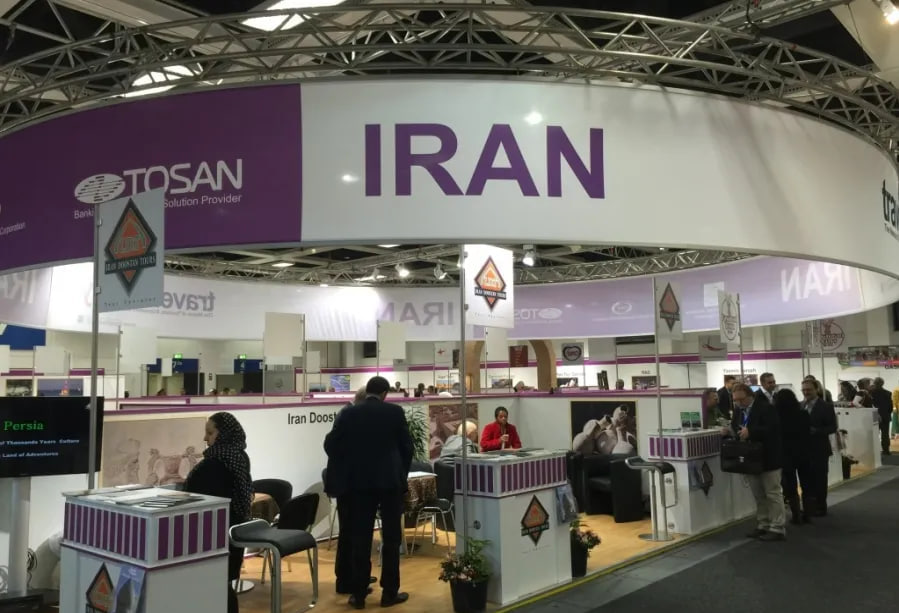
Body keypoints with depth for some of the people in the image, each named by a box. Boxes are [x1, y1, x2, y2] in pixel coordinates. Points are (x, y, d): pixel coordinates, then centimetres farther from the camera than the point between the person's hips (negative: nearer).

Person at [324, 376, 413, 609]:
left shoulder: (348, 413, -1)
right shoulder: (395, 412, -2)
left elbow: (331, 444, -1)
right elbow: (407, 446, 1)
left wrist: (342, 470, 16)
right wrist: (403, 473, 16)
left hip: (359, 481, 1)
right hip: (390, 480, -1)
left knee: (360, 538, 6)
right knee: (391, 538, 7)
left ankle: (358, 594, 10)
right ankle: (390, 592, 11)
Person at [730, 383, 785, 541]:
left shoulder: (765, 408, -14)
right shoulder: (738, 410, 9)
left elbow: (772, 428, -23)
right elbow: (734, 427, 13)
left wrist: (750, 432, -31)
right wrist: (737, 432, -10)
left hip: (768, 458, -7)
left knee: (773, 494, -1)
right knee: (758, 495, 13)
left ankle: (777, 529, 4)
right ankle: (763, 526, 21)